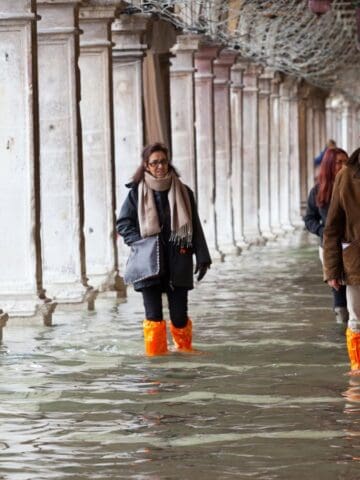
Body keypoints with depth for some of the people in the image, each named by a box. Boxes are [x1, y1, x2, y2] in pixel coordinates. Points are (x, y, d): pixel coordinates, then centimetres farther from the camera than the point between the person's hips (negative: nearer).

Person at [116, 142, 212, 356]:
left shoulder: (183, 192, 6)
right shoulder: (137, 193, 2)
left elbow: (195, 228, 8)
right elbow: (123, 224, 6)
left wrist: (202, 258, 2)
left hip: (177, 262, 1)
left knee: (179, 315, 1)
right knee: (154, 315, -5)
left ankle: (185, 350, 24)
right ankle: (156, 355, 4)